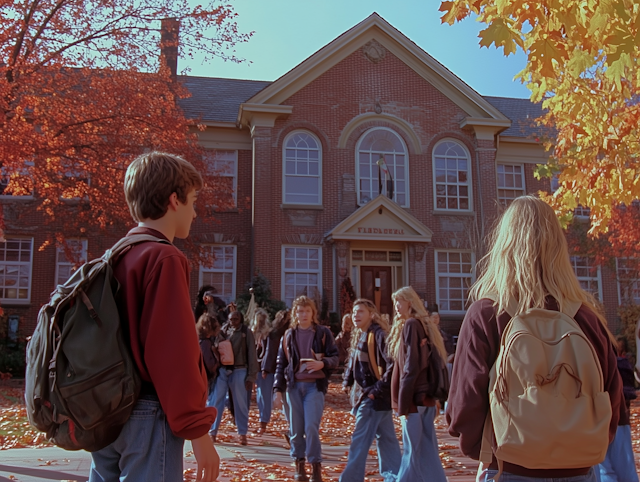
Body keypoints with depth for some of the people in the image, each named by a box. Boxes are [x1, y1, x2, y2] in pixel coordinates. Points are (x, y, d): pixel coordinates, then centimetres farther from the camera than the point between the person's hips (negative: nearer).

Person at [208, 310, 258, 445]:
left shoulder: (246, 332, 2)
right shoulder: (222, 331, 5)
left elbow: (251, 355, 2)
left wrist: (251, 376, -2)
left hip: (239, 371, -1)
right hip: (221, 370, 1)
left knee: (240, 403, 5)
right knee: (216, 401, 2)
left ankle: (242, 434, 16)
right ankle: (212, 432, 11)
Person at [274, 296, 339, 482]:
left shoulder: (323, 332, 1)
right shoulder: (289, 335, 9)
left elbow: (335, 357, 1)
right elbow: (281, 363, 10)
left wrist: (322, 363, -20)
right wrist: (278, 388, 4)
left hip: (315, 385, -3)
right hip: (294, 386, 3)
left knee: (311, 428, -11)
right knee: (296, 429, 7)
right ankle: (299, 465, 21)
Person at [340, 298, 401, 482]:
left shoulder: (378, 335, -18)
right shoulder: (359, 336, 12)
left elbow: (393, 364, -26)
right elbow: (353, 360, 23)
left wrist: (379, 389, -23)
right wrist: (347, 381, 8)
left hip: (376, 396, -9)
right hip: (368, 393, 9)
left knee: (360, 440, -5)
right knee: (385, 438, 15)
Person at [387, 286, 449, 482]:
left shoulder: (410, 324, -12)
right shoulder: (423, 324, 16)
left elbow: (411, 366, -17)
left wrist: (403, 402, -17)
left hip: (414, 395, -9)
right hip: (426, 394, 9)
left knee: (415, 450, -2)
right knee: (425, 449, 12)